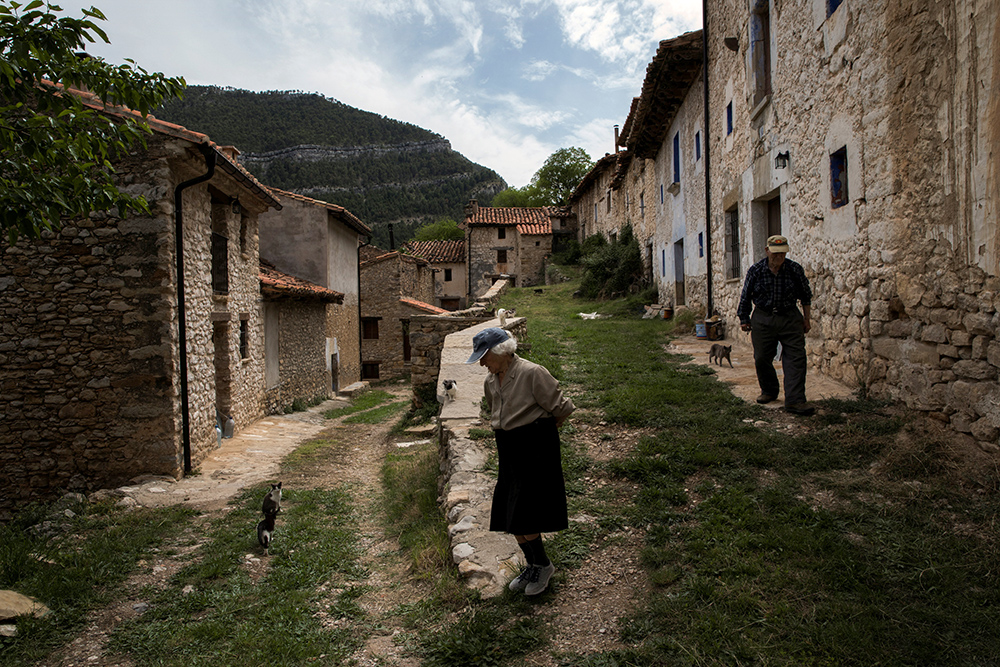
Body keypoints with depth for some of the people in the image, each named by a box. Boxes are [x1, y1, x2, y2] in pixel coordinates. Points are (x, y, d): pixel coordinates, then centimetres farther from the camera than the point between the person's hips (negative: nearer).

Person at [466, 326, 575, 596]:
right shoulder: (490, 381, 6)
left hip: (535, 446, -8)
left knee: (521, 517, -6)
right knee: (508, 516, 11)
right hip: (508, 449, 8)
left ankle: (543, 564, 17)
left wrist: (543, 429, 3)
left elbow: (561, 408, -10)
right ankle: (532, 565, 29)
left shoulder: (532, 373, -17)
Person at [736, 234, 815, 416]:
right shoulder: (756, 271, -4)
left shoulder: (795, 270, -2)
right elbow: (745, 297, 6)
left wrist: (806, 319, 12)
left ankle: (795, 400, -11)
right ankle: (769, 391, 28)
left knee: (796, 358, -9)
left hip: (790, 318, 0)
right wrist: (744, 319, 7)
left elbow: (806, 295, 11)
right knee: (761, 358, 4)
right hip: (763, 318, 0)